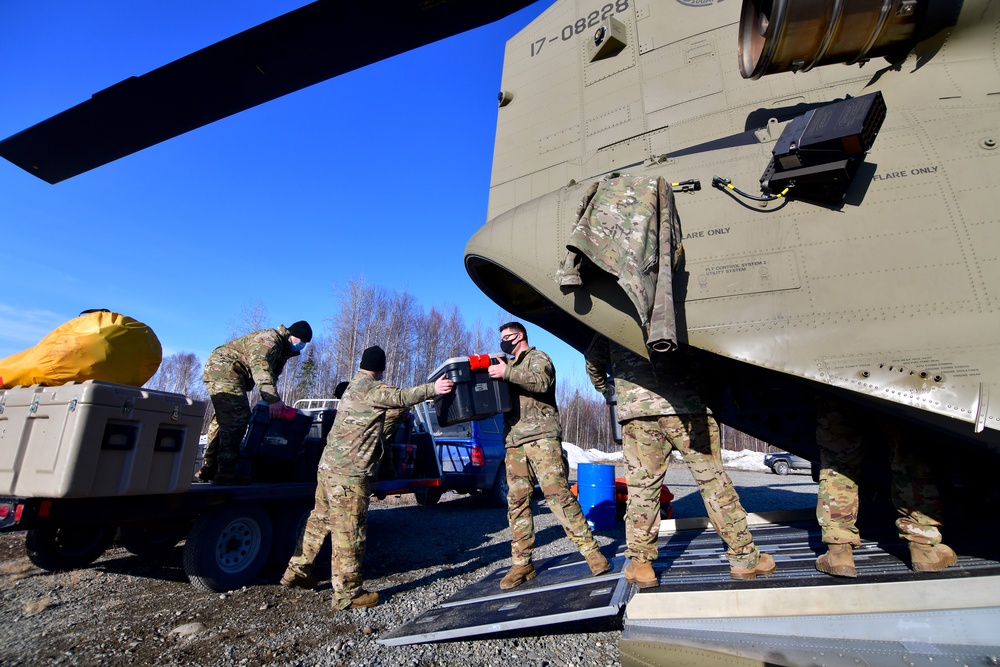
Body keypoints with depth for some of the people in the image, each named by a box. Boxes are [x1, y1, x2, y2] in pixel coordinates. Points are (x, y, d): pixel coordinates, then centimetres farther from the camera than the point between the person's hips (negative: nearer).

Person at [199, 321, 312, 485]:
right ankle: (225, 471, -20)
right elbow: (260, 366, -35)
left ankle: (210, 468, 24)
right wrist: (272, 399, -43)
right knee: (237, 417, -19)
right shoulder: (271, 338, -20)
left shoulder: (283, 350, 13)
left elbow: (272, 373, 13)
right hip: (223, 368, -11)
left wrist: (268, 398, -1)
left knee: (224, 419, 15)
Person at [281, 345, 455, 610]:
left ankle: (297, 572, 33)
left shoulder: (356, 385, 17)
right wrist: (432, 388, -29)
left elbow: (392, 401, 17)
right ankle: (347, 593, 7)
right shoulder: (369, 388, -13)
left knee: (320, 519, 21)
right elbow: (399, 397, -26)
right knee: (349, 531, -2)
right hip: (349, 472, -10)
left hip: (329, 466, 10)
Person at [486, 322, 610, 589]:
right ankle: (521, 564, 9)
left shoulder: (538, 357, 5)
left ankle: (590, 550, -2)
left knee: (557, 493, -12)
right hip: (514, 441, 7)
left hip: (541, 436, -7)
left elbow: (542, 381, -16)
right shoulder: (511, 366, 27)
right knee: (517, 502, 2)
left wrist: (507, 372, -21)